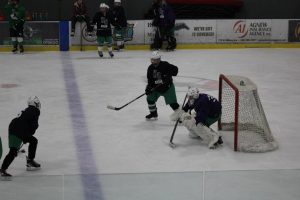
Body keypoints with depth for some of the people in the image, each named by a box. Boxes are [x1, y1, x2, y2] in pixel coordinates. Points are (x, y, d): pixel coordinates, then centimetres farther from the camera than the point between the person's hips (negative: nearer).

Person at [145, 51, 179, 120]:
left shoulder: (165, 65, -18)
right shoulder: (150, 68, -3)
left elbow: (175, 69, -19)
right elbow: (150, 80, 2)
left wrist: (169, 75, -32)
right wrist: (148, 88, -13)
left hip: (167, 86, -5)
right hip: (156, 87, 5)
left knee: (172, 102, -11)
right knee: (150, 98, 1)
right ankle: (153, 114, 21)